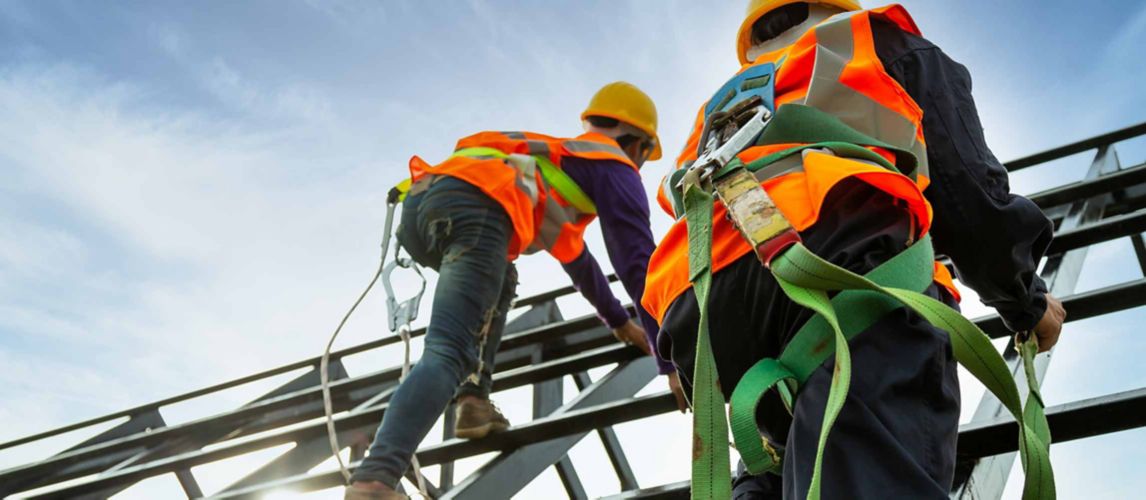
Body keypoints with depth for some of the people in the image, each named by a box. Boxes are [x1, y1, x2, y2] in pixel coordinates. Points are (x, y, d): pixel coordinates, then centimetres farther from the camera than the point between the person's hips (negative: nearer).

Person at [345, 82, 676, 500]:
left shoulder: (558, 158, 43)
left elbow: (573, 255, 54)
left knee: (498, 281, 34)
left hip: (418, 202, 8)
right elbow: (638, 264, 11)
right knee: (448, 355, -17)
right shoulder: (615, 167, 21)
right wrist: (671, 360, 14)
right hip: (473, 209, -8)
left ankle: (474, 400, 16)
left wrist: (618, 321, 62)